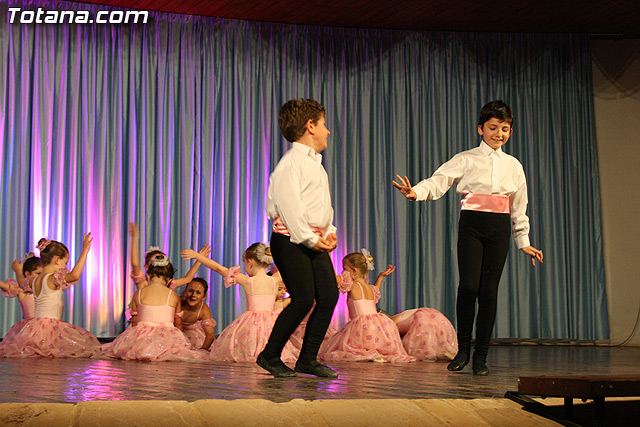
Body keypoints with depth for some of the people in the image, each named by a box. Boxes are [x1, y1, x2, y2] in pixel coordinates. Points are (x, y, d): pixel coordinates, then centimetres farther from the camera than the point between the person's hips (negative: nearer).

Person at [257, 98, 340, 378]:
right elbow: (289, 204, -19)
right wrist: (309, 238, -18)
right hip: (291, 240, -9)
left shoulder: (316, 163, 20)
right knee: (303, 299, -12)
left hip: (315, 242, 9)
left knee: (329, 294, 1)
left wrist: (329, 232, 10)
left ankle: (308, 359, 10)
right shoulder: (292, 162, -11)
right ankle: (269, 356, 5)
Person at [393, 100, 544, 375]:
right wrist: (416, 192, -29)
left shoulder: (513, 165, 15)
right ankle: (462, 350, 5)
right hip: (471, 225, -2)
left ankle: (481, 356, 7)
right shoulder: (466, 159, 4)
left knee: (489, 290, -1)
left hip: (500, 228, 3)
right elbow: (439, 181, -9)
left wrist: (524, 241, 19)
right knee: (468, 285, -13)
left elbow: (519, 207, 19)